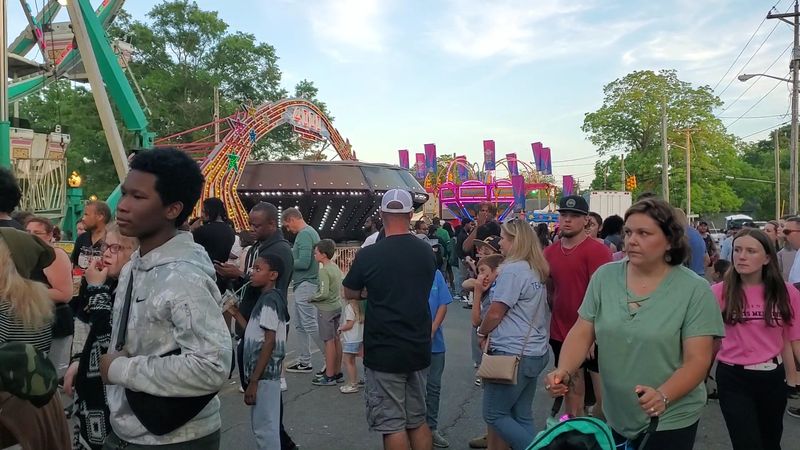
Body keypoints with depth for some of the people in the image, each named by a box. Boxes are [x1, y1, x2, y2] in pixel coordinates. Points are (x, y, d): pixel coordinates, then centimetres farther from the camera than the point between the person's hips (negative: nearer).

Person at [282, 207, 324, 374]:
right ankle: (304, 362, 21)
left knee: (310, 324, -7)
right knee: (300, 325, 14)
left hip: (306, 284, -11)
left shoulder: (304, 234, -15)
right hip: (303, 285, 11)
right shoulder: (310, 232, 16)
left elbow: (304, 263, -23)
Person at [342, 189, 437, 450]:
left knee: (392, 425, 5)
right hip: (419, 350, 5)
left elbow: (350, 294, 2)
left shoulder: (368, 255, -14)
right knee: (418, 420, 18)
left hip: (384, 352, -5)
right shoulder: (427, 253, -1)